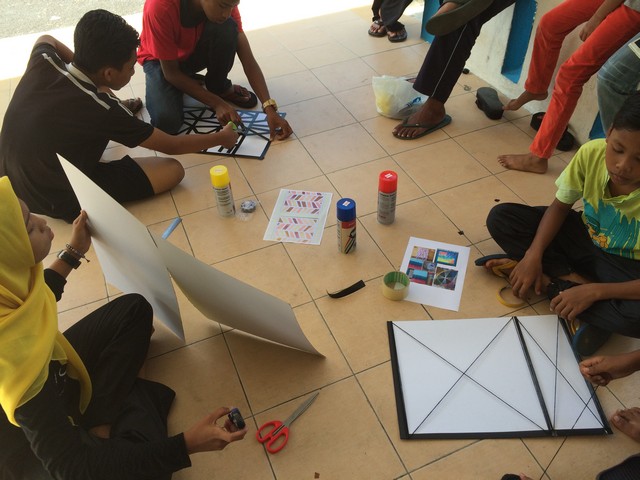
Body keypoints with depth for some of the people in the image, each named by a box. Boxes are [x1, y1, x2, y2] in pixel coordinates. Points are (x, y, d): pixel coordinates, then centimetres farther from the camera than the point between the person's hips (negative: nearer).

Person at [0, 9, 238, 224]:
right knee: (173, 169, -10)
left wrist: (80, 62, 5)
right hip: (57, 203, -6)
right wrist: (221, 138, -2)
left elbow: (47, 39, 17)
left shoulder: (43, 62, -13)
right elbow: (172, 146, -15)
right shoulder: (100, 109, -29)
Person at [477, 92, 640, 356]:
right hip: (584, 237, 4)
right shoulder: (592, 153, -22)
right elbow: (560, 206, -8)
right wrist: (533, 255, -21)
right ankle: (572, 280, -18)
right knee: (501, 217, -14)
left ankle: (549, 282, -18)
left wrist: (594, 291, -36)